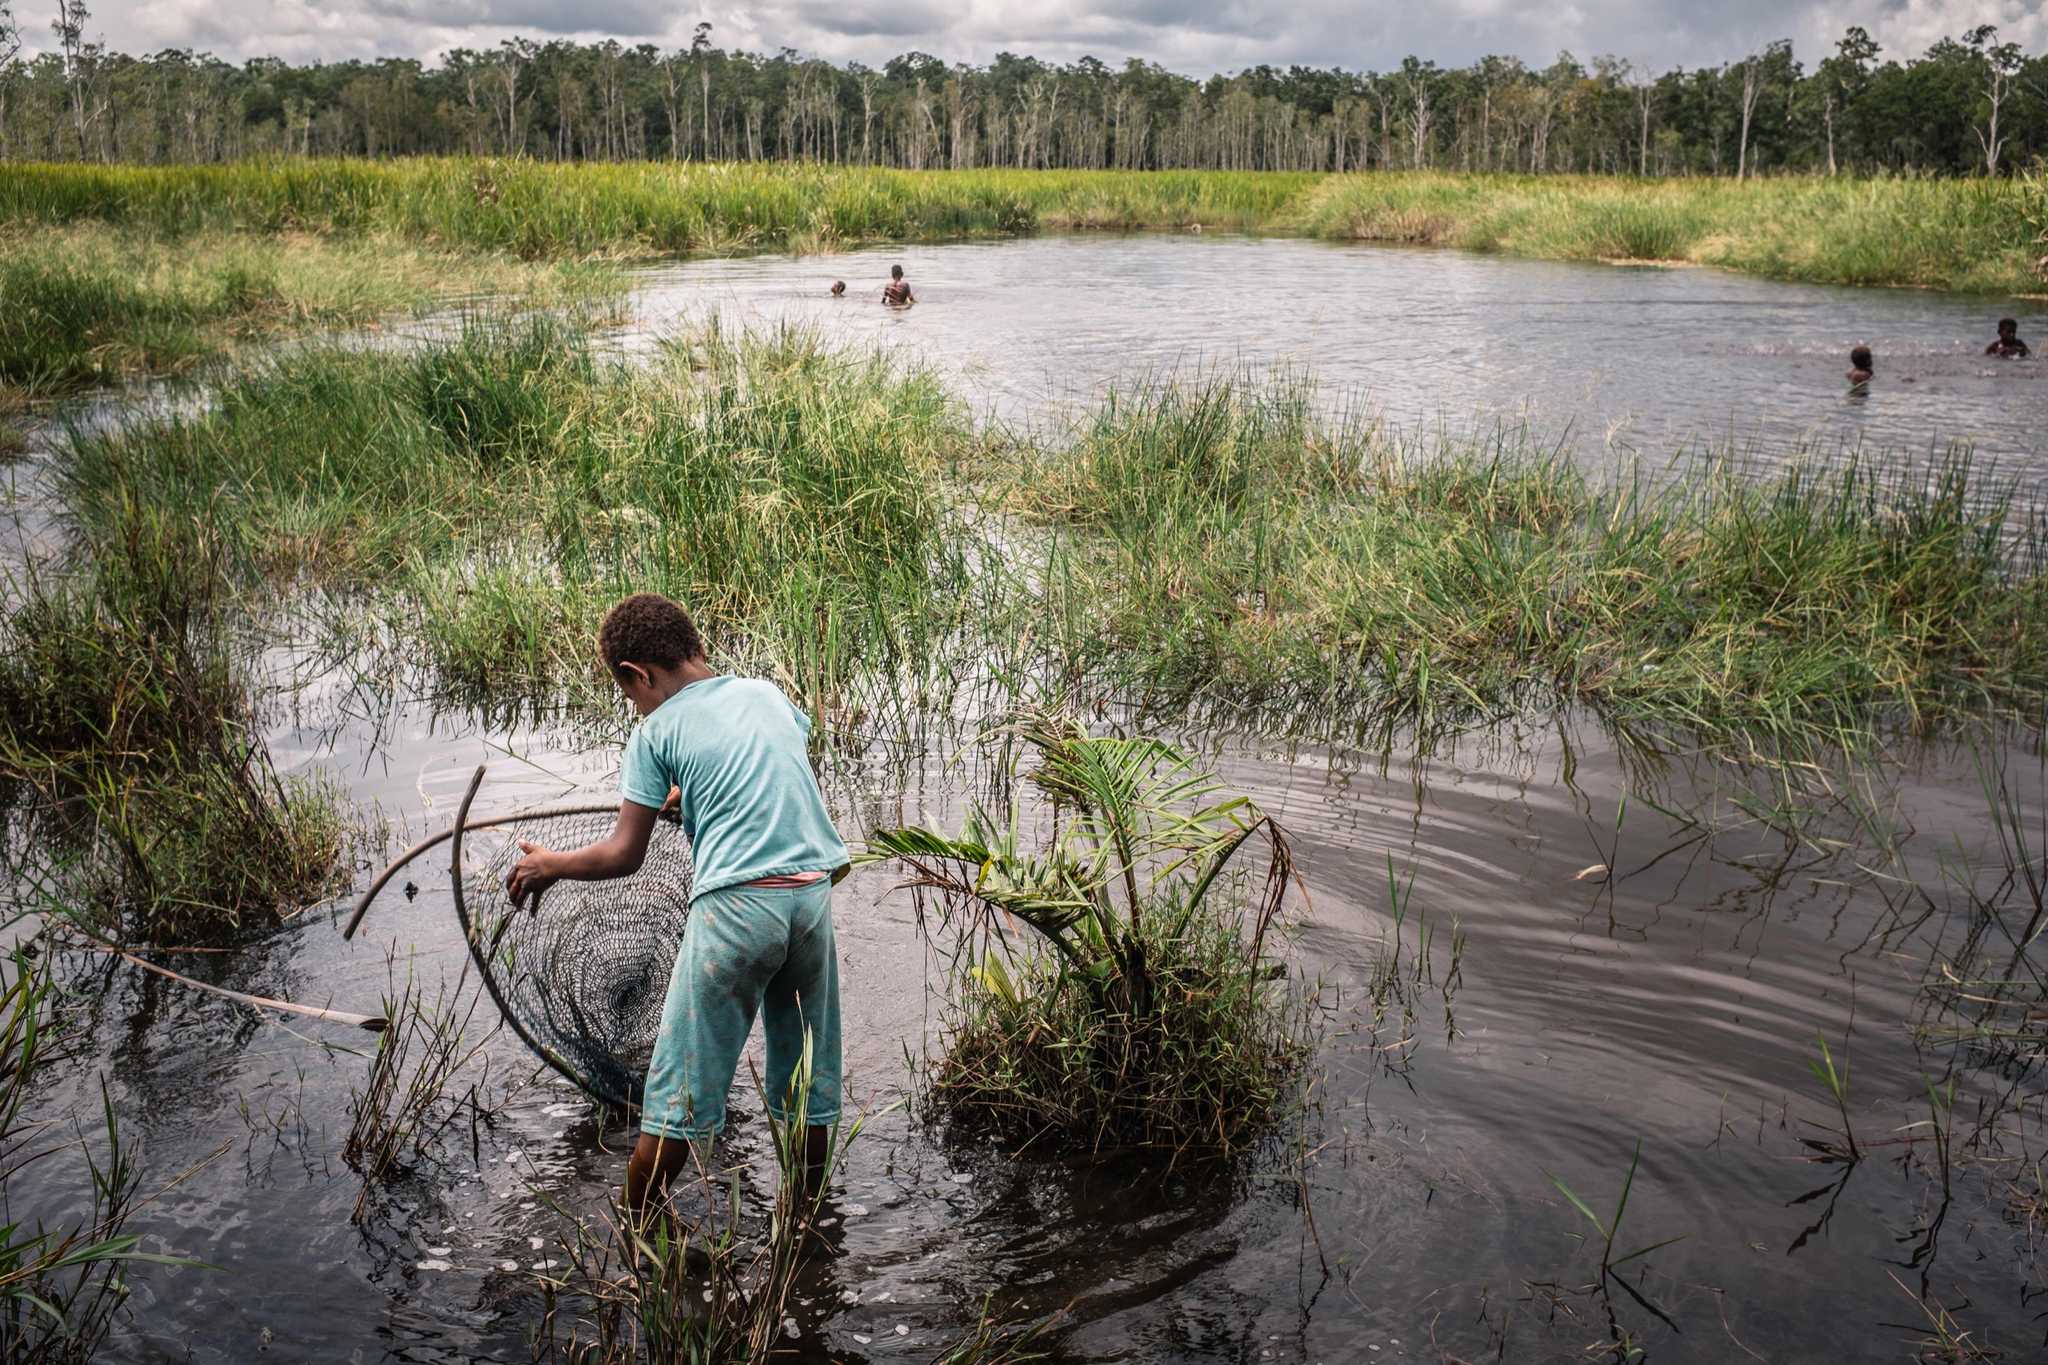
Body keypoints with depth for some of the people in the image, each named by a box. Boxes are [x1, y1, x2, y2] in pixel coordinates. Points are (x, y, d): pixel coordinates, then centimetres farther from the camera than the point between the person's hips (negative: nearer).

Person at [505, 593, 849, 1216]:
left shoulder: (656, 732, 1)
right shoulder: (766, 692, 16)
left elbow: (624, 856, 1)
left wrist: (547, 866, 19)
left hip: (737, 902, -5)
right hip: (814, 892, 5)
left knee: (681, 1083, 6)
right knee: (808, 1071, 17)